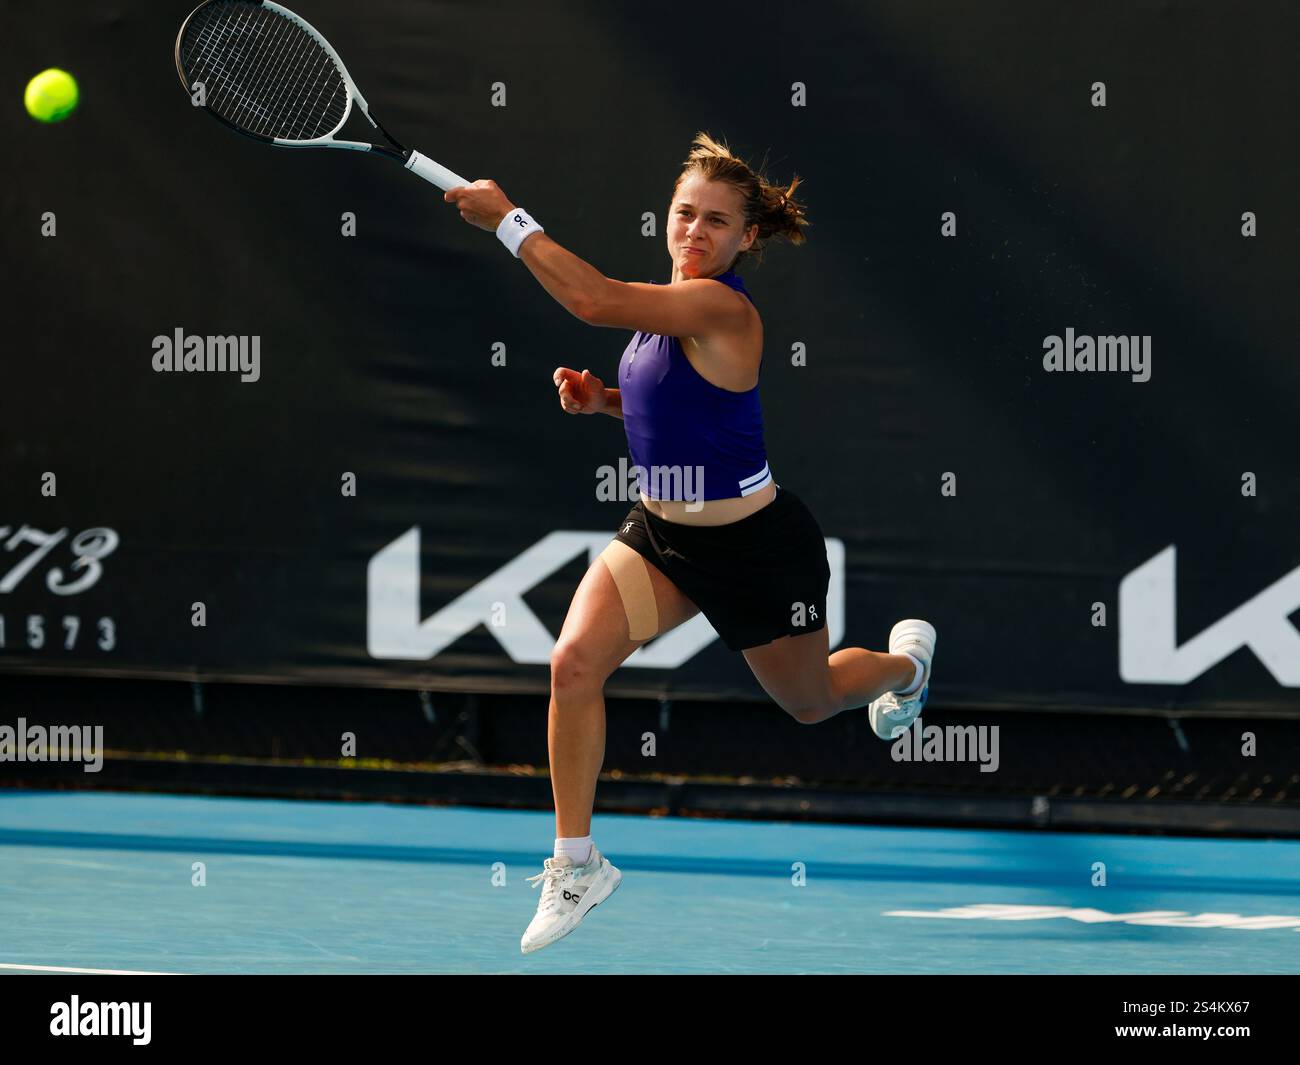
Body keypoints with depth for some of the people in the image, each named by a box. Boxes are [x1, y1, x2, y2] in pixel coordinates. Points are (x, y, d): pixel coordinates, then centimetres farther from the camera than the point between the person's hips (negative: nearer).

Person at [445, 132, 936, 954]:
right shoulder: (671, 304, 0)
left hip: (756, 545, -7)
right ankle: (577, 864, -5)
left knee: (811, 702, 18)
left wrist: (508, 218, -33)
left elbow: (592, 299, -40)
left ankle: (906, 660, 55)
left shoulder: (721, 308, -28)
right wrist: (602, 398, -1)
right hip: (662, 531, 7)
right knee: (576, 660, -16)